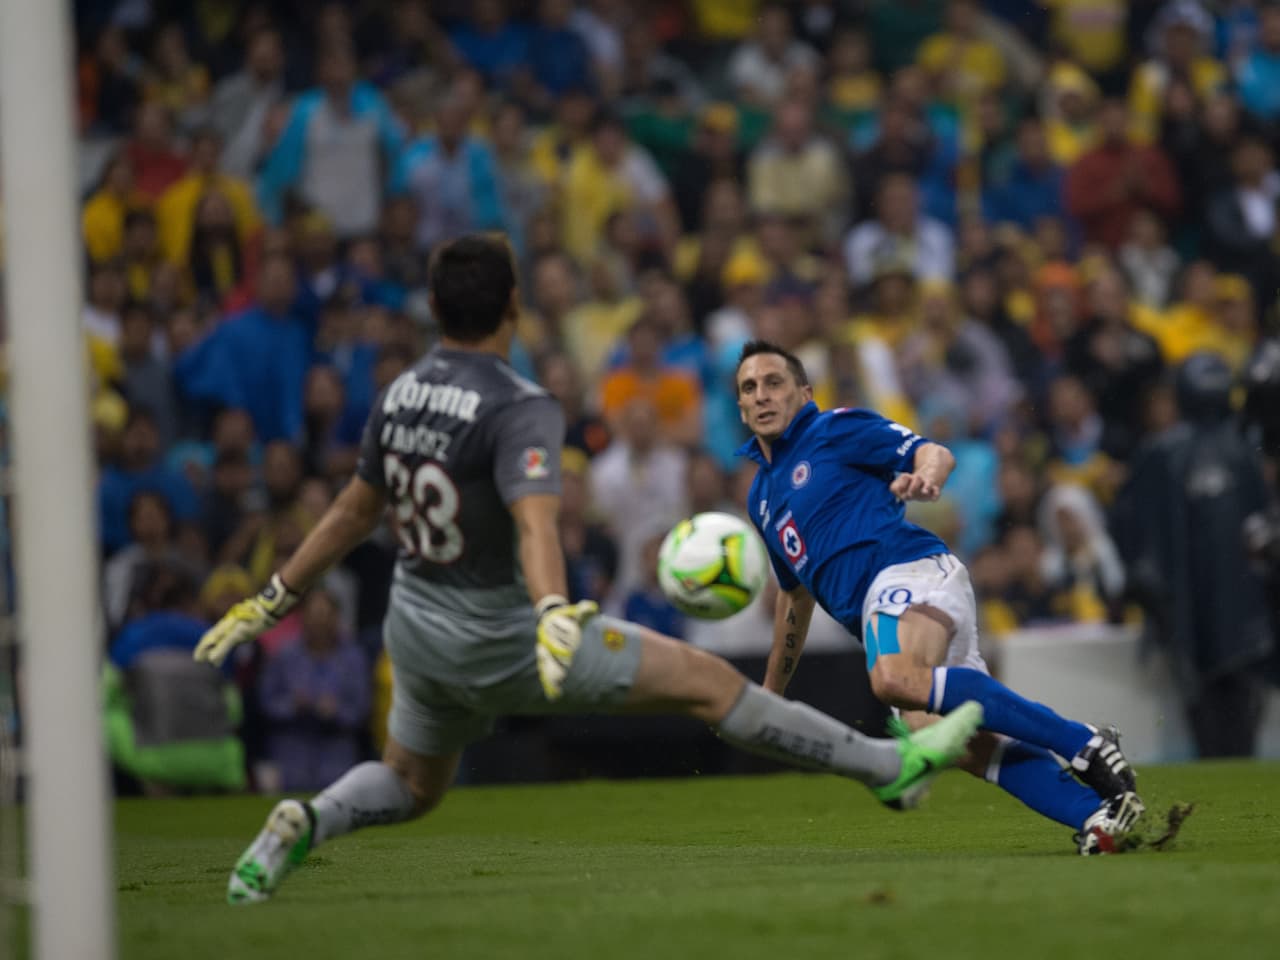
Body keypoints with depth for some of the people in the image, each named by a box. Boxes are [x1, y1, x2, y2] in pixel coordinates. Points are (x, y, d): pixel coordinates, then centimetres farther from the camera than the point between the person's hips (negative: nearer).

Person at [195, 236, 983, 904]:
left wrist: (273, 602, 24)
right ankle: (893, 766, -4)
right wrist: (555, 615, -49)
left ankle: (306, 823, -1)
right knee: (708, 681, -5)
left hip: (416, 631, 7)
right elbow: (535, 525, -35)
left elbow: (355, 514, 13)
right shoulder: (520, 409, -19)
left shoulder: (400, 396, 3)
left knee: (409, 787, 29)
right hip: (500, 639, -7)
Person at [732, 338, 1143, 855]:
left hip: (911, 571, -7)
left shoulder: (834, 430, 9)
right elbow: (795, 595, 41)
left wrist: (925, 475, -27)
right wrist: (770, 693, 44)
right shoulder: (762, 497, 30)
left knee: (896, 680, -39)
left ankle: (1081, 744, -36)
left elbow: (935, 453, -3)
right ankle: (1099, 812, -34)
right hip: (874, 607, 7)